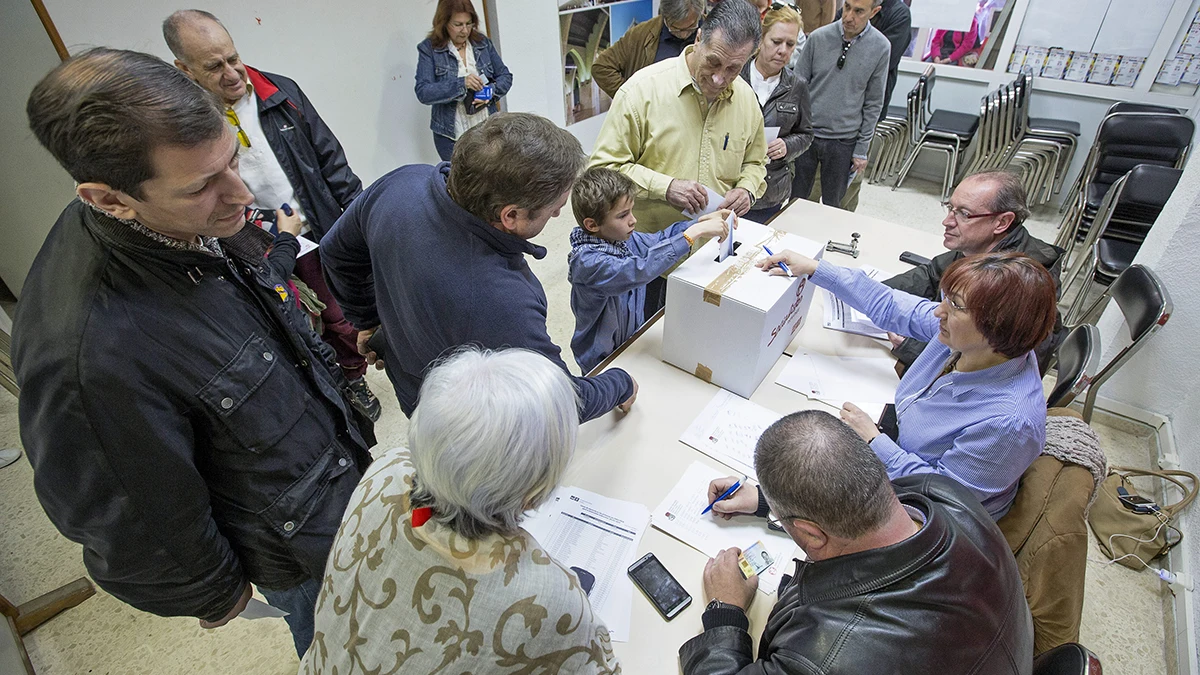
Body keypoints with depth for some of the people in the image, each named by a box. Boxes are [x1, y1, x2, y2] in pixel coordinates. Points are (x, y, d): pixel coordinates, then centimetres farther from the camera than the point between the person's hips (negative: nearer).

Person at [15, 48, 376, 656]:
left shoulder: (198, 220, -17)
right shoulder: (88, 350, -41)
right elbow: (136, 526, -24)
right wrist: (212, 594, -7)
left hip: (340, 464, 7)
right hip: (294, 549, -7)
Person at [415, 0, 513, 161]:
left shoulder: (483, 42, 4)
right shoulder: (429, 49, -5)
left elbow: (505, 76, 10)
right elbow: (423, 93, -14)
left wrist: (490, 92, -12)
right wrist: (461, 83, -27)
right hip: (451, 136, -3)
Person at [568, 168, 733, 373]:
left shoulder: (624, 239, -3)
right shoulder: (588, 262, -29)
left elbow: (659, 239, 12)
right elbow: (639, 270, -41)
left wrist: (702, 221, -3)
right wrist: (693, 234, -38)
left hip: (635, 338, 8)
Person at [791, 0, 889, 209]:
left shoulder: (880, 48, -3)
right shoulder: (818, 37, -4)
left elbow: (873, 104, 2)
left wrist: (862, 149, 1)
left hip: (843, 141, 0)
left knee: (832, 205, 10)